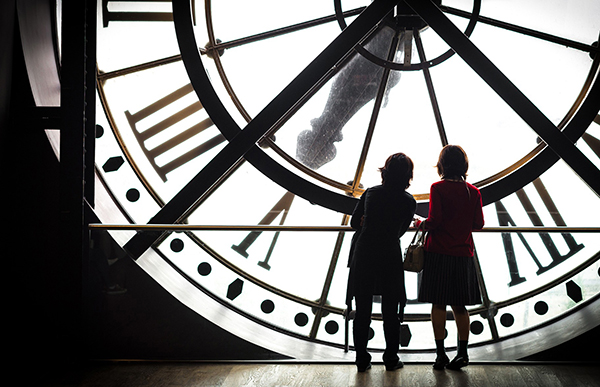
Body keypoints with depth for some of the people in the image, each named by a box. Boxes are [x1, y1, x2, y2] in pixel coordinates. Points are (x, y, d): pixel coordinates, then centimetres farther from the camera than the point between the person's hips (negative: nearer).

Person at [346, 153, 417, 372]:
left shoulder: (370, 193, 2)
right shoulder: (409, 202, -4)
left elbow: (354, 223, 9)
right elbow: (400, 231, 7)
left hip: (363, 255, 2)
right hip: (390, 259, -2)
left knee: (362, 310, 8)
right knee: (390, 311, 10)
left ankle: (362, 360, 13)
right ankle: (391, 359, 17)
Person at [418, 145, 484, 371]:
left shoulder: (438, 188, -8)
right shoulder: (473, 192, 3)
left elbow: (434, 221, -15)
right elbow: (478, 224, 3)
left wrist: (422, 225, 6)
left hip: (438, 252, -4)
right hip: (463, 254, 4)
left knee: (438, 304, 3)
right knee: (459, 305, 11)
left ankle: (441, 354, 3)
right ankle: (462, 352, 9)